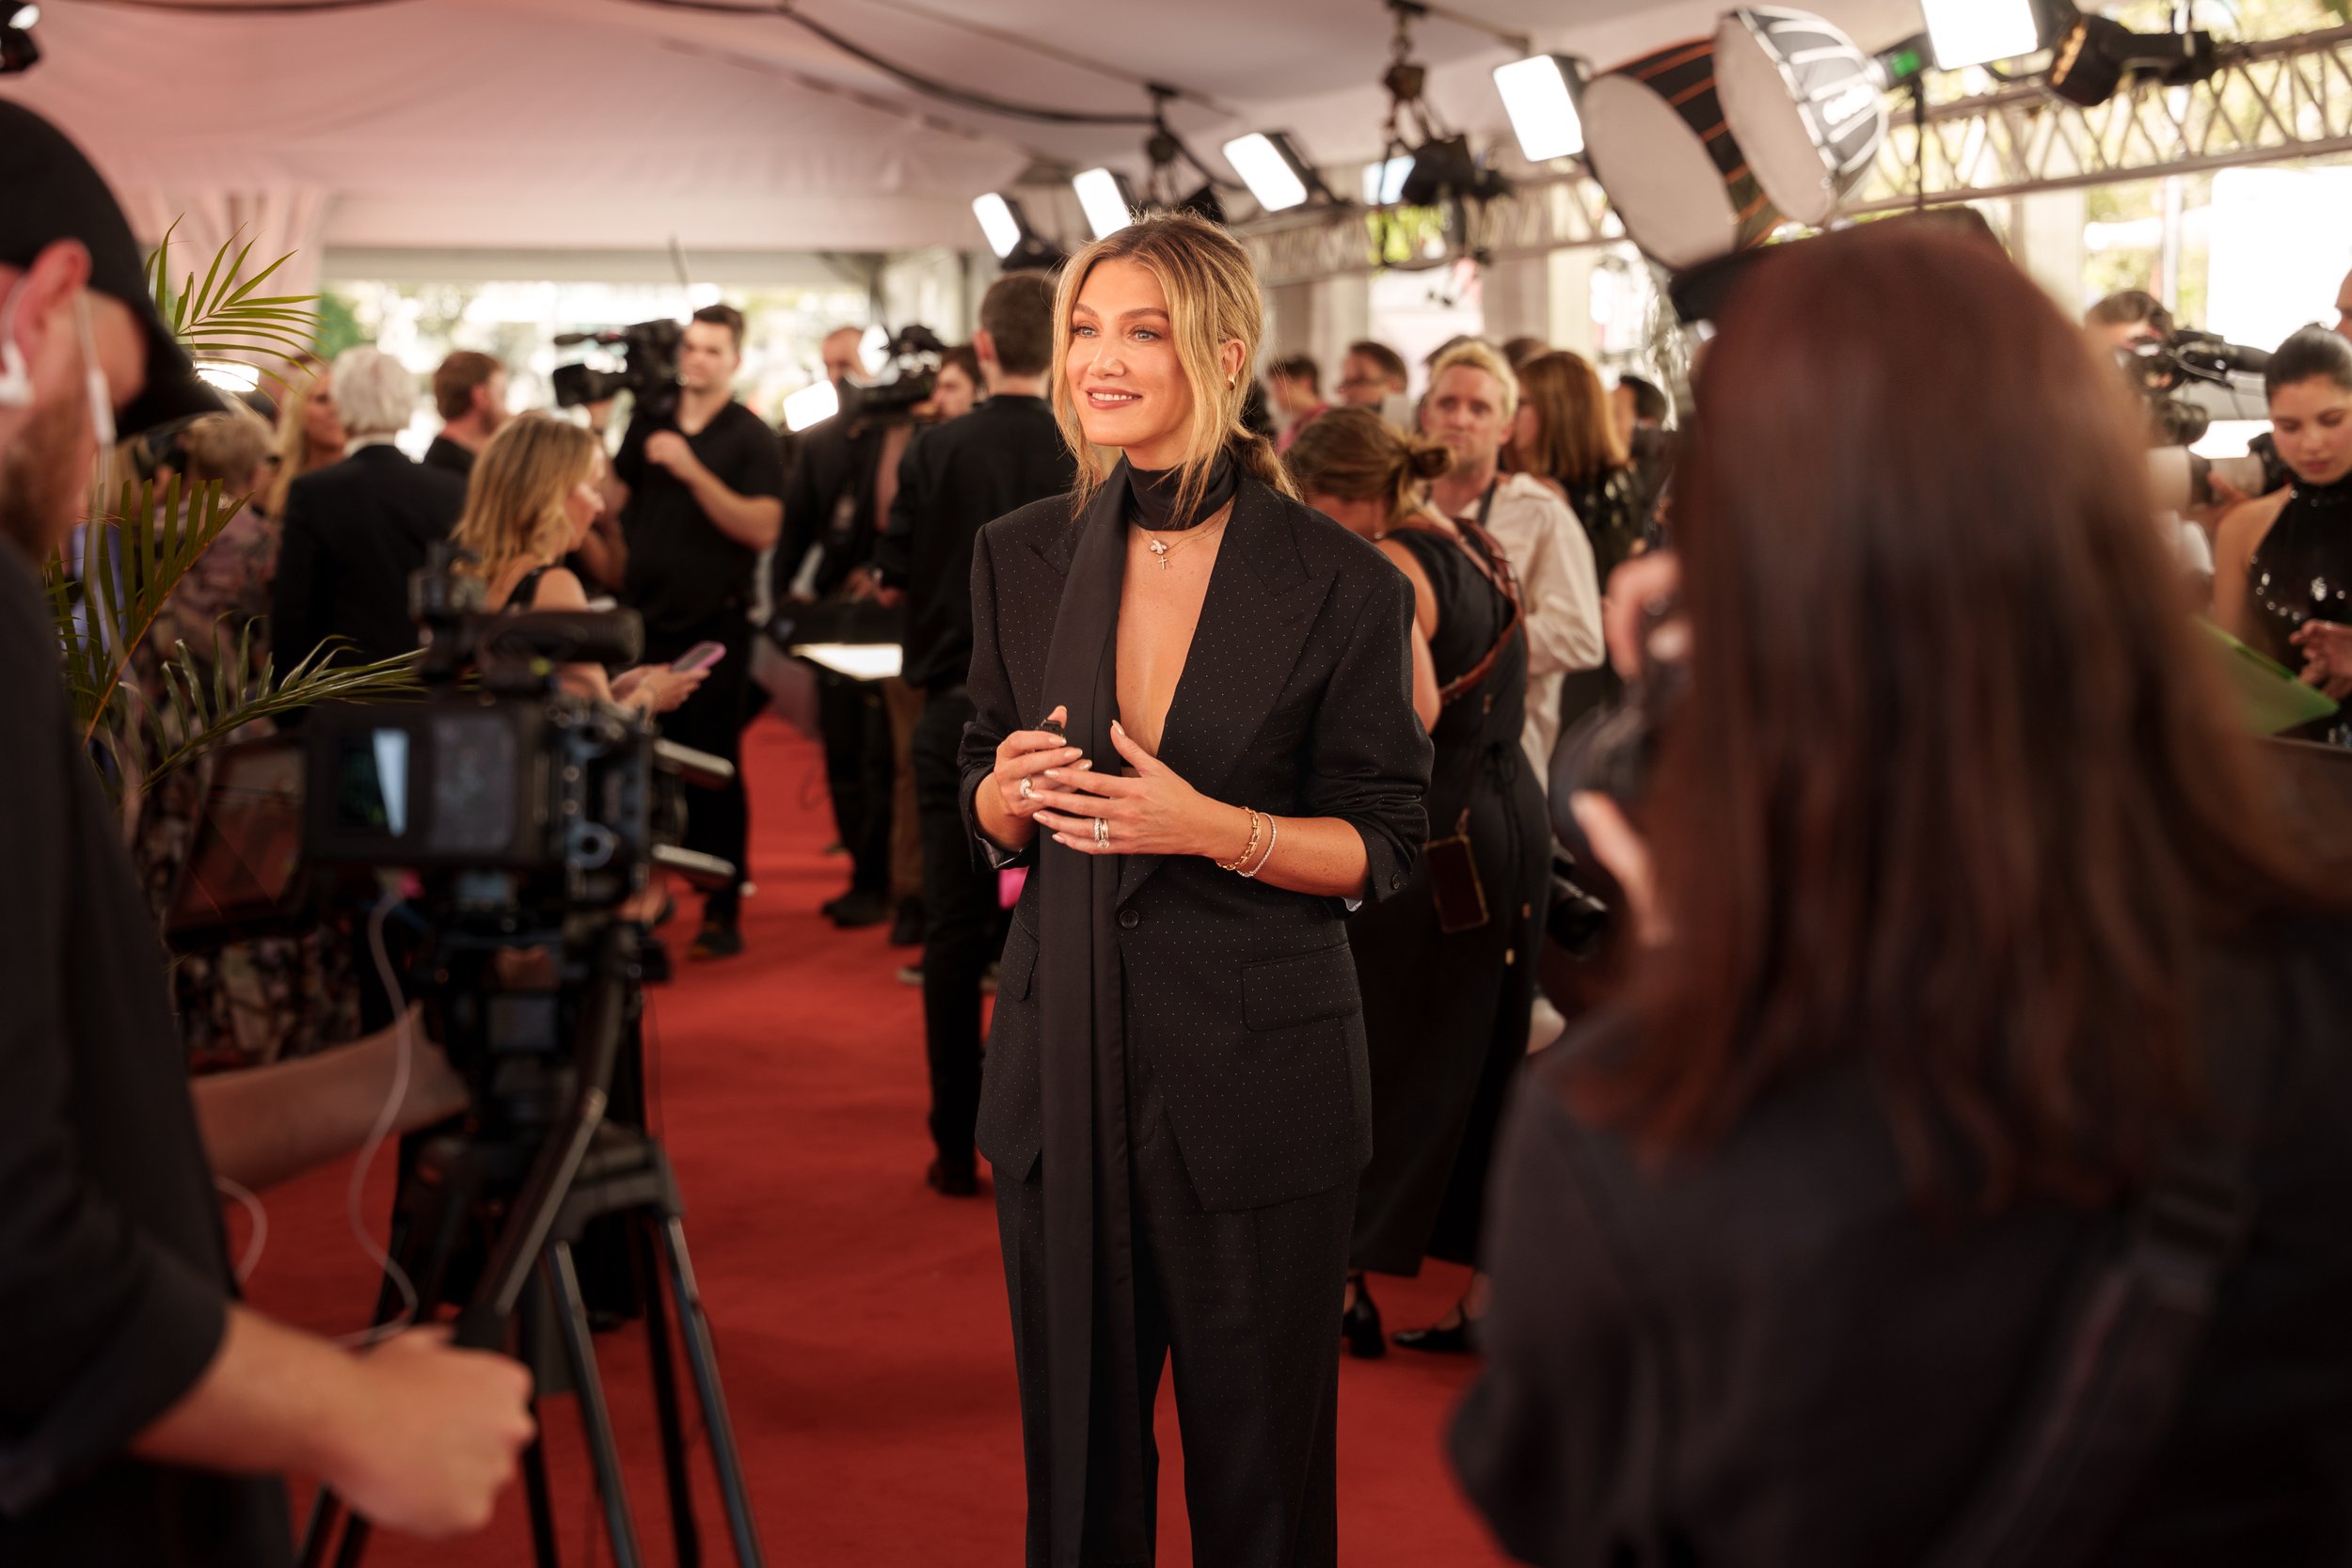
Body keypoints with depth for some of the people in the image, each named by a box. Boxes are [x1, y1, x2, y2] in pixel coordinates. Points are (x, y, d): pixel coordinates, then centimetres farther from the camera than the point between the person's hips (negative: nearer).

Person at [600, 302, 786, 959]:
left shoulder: (750, 438, -2)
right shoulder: (647, 425, 11)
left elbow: (763, 528, -15)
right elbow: (611, 502, 8)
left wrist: (690, 469, -20)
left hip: (714, 626, -4)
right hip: (643, 620, 4)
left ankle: (723, 913, 5)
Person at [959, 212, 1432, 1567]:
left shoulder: (1340, 585, -7)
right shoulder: (1023, 556, 6)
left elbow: (1386, 846, -4)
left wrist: (1212, 827, -19)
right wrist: (1011, 792, -9)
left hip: (1256, 1062, -3)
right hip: (1063, 1051, 4)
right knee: (1076, 1442, 13)